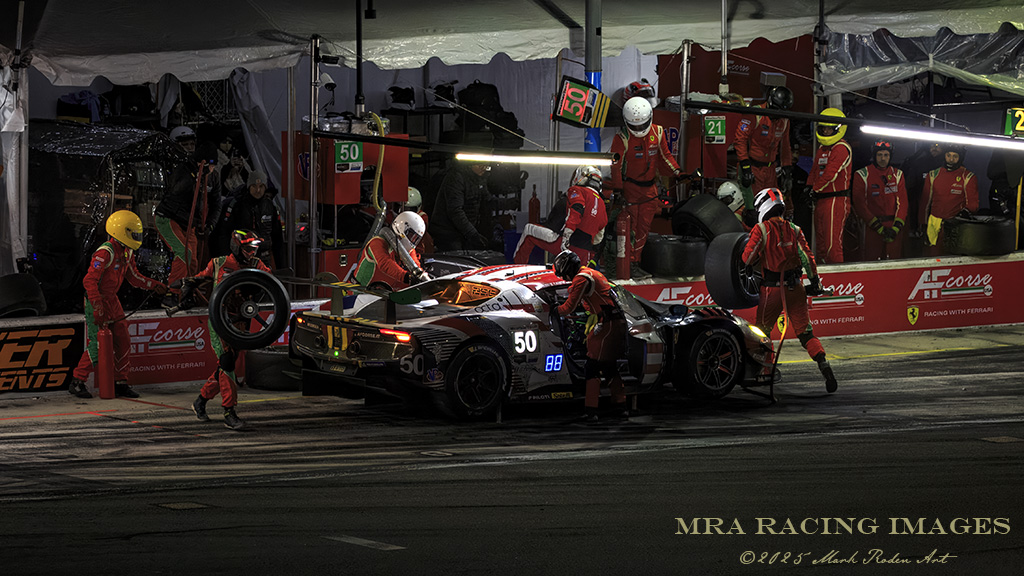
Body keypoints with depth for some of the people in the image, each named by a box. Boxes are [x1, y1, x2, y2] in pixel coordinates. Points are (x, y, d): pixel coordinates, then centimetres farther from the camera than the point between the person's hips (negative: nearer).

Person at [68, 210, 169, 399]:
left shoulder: (127, 252, 8)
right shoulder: (105, 252, -21)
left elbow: (133, 277, 20)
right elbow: (89, 281, -24)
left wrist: (154, 285, 9)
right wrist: (97, 309, -28)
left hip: (112, 301, 9)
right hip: (97, 301, -9)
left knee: (123, 342, 6)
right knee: (97, 346, -10)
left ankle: (120, 383, 15)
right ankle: (77, 382, 1)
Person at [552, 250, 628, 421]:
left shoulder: (581, 278, -9)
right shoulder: (592, 273, 22)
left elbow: (570, 306, -10)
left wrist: (556, 310, 8)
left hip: (607, 323, -10)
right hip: (619, 323, 10)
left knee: (592, 367, -7)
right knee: (609, 367, 18)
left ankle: (591, 411, -11)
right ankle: (621, 407, 20)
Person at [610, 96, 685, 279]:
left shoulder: (657, 133, 1)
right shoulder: (622, 139, -14)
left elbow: (665, 156, 13)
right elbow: (616, 165, -13)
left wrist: (677, 173, 4)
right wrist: (617, 191, -18)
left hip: (649, 187, 5)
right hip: (629, 186, -5)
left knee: (644, 227, 7)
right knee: (630, 227, -6)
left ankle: (635, 262, 16)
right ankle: (628, 265, -3)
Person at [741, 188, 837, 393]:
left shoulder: (762, 229, -7)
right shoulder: (793, 229, 6)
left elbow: (748, 258, -11)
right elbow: (806, 255, 0)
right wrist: (815, 282, 5)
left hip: (772, 289, -3)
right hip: (795, 288, 4)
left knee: (761, 330, 14)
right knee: (805, 332, 3)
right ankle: (824, 365, -15)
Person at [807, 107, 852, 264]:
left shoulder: (842, 148, -12)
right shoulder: (822, 148, 18)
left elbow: (830, 174, -18)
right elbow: (815, 170, 26)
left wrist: (815, 189, -8)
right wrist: (809, 187, 10)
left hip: (836, 200, -10)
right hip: (820, 201, 10)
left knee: (832, 245, -14)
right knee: (821, 245, 12)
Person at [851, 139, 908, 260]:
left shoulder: (897, 174, 11)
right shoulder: (862, 175, 0)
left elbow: (902, 202, 7)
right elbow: (859, 205, -5)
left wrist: (896, 227, -7)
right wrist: (879, 227, -11)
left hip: (894, 227, 3)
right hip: (872, 227, -3)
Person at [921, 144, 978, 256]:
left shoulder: (968, 177, 2)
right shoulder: (933, 175, 11)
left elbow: (973, 203, 1)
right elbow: (925, 201, 16)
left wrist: (965, 211, -20)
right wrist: (924, 225, 13)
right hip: (935, 224, 3)